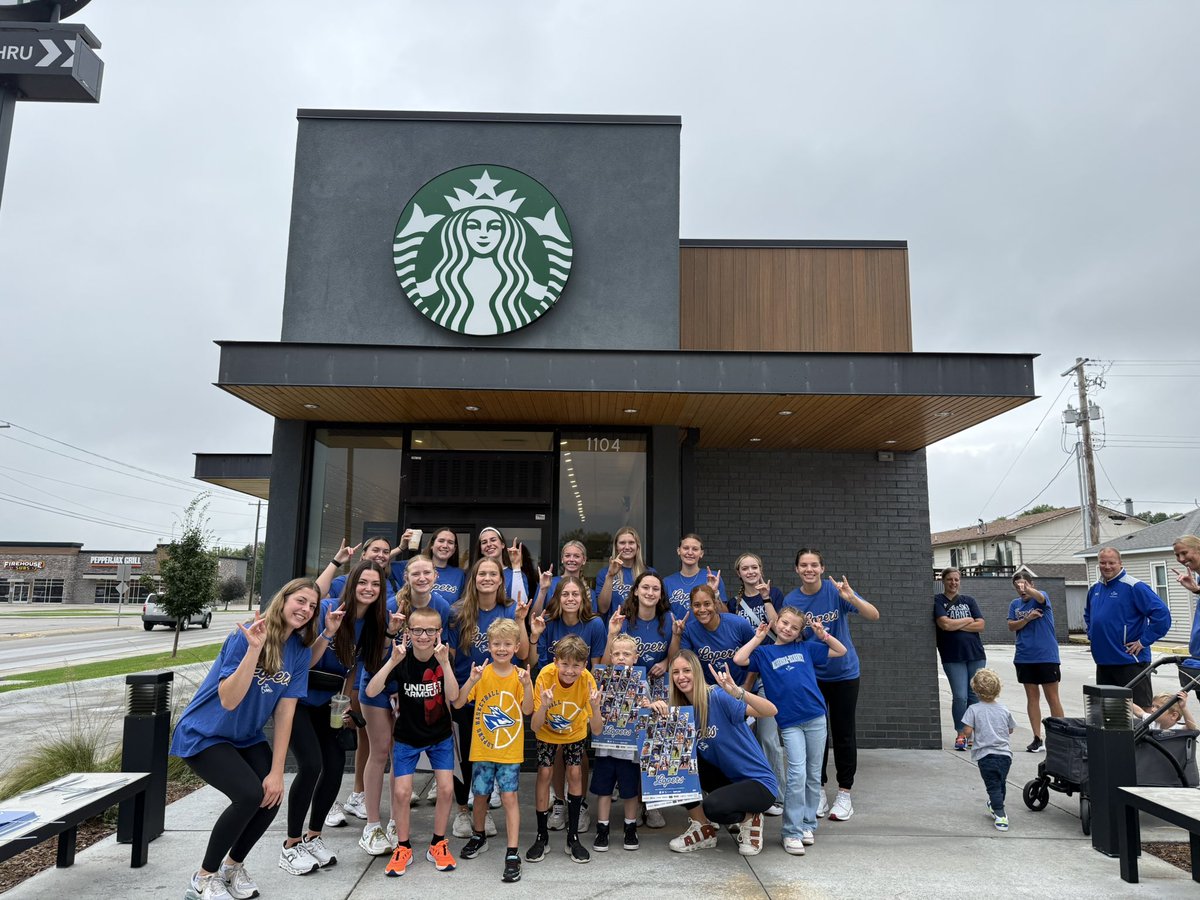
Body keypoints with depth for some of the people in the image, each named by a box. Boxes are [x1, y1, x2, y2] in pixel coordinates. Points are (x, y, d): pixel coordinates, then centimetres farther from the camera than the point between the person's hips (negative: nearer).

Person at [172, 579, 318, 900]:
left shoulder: (300, 651, -8)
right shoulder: (246, 635, -23)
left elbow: (285, 713, -7)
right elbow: (228, 700, -29)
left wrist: (277, 771, -10)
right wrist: (254, 648, -40)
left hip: (247, 737, 6)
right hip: (204, 735, -6)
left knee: (271, 797, -12)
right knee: (250, 794, -24)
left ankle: (233, 866, 19)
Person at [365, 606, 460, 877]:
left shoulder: (444, 658, -15)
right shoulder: (401, 659, -16)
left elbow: (453, 696, -28)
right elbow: (371, 691, -27)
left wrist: (444, 662, -39)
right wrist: (392, 661, -38)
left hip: (440, 735, 0)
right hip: (406, 737, 0)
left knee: (446, 789, -6)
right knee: (402, 791, -7)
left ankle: (437, 845, 16)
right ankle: (403, 847, 16)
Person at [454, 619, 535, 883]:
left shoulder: (520, 675, -7)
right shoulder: (482, 674, -6)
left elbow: (527, 710, -17)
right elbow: (458, 704, -12)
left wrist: (526, 685, -32)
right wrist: (471, 681, -26)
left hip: (510, 750, -1)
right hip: (482, 748, 2)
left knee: (509, 797, -5)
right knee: (480, 795, 15)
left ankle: (512, 853, 3)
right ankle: (478, 837, 40)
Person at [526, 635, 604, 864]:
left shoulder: (587, 680, -32)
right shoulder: (546, 676, -34)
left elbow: (597, 730, -30)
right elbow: (535, 727, -31)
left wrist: (595, 707, -48)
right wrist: (544, 706, -50)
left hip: (574, 732, 1)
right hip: (547, 732, -1)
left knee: (575, 774, -6)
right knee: (544, 773, -8)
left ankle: (573, 837, 10)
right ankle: (542, 835, 9)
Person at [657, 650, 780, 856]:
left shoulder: (718, 696, -21)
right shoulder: (678, 705, -1)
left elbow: (771, 711, -31)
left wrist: (737, 692, -48)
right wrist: (655, 707, -26)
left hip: (758, 781, -6)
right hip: (724, 777, 6)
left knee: (713, 806, -32)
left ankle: (750, 819, 2)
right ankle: (702, 829, 1)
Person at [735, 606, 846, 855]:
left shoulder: (806, 648, 10)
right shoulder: (764, 653, 6)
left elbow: (841, 651, 16)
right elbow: (738, 659, -12)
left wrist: (823, 634, 3)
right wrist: (757, 638, -4)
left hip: (816, 718, 3)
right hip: (789, 723, -3)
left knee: (813, 774, 10)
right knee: (797, 774, -12)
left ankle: (808, 824, 23)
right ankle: (791, 832, -3)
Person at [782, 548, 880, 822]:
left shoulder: (836, 590, -14)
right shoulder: (791, 600, -7)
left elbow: (874, 616, -22)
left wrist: (852, 598, -40)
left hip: (844, 673, -2)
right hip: (810, 675, 2)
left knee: (843, 733, 6)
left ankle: (844, 793, 18)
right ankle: (818, 791, 22)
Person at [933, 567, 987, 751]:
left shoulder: (969, 601, 12)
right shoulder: (938, 601, 0)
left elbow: (980, 625, 1)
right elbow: (945, 624, -15)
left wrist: (956, 625, -7)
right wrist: (968, 620, -3)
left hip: (976, 655, 3)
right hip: (953, 658, -3)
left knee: (975, 696, 4)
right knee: (960, 696, -7)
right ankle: (960, 735, 5)